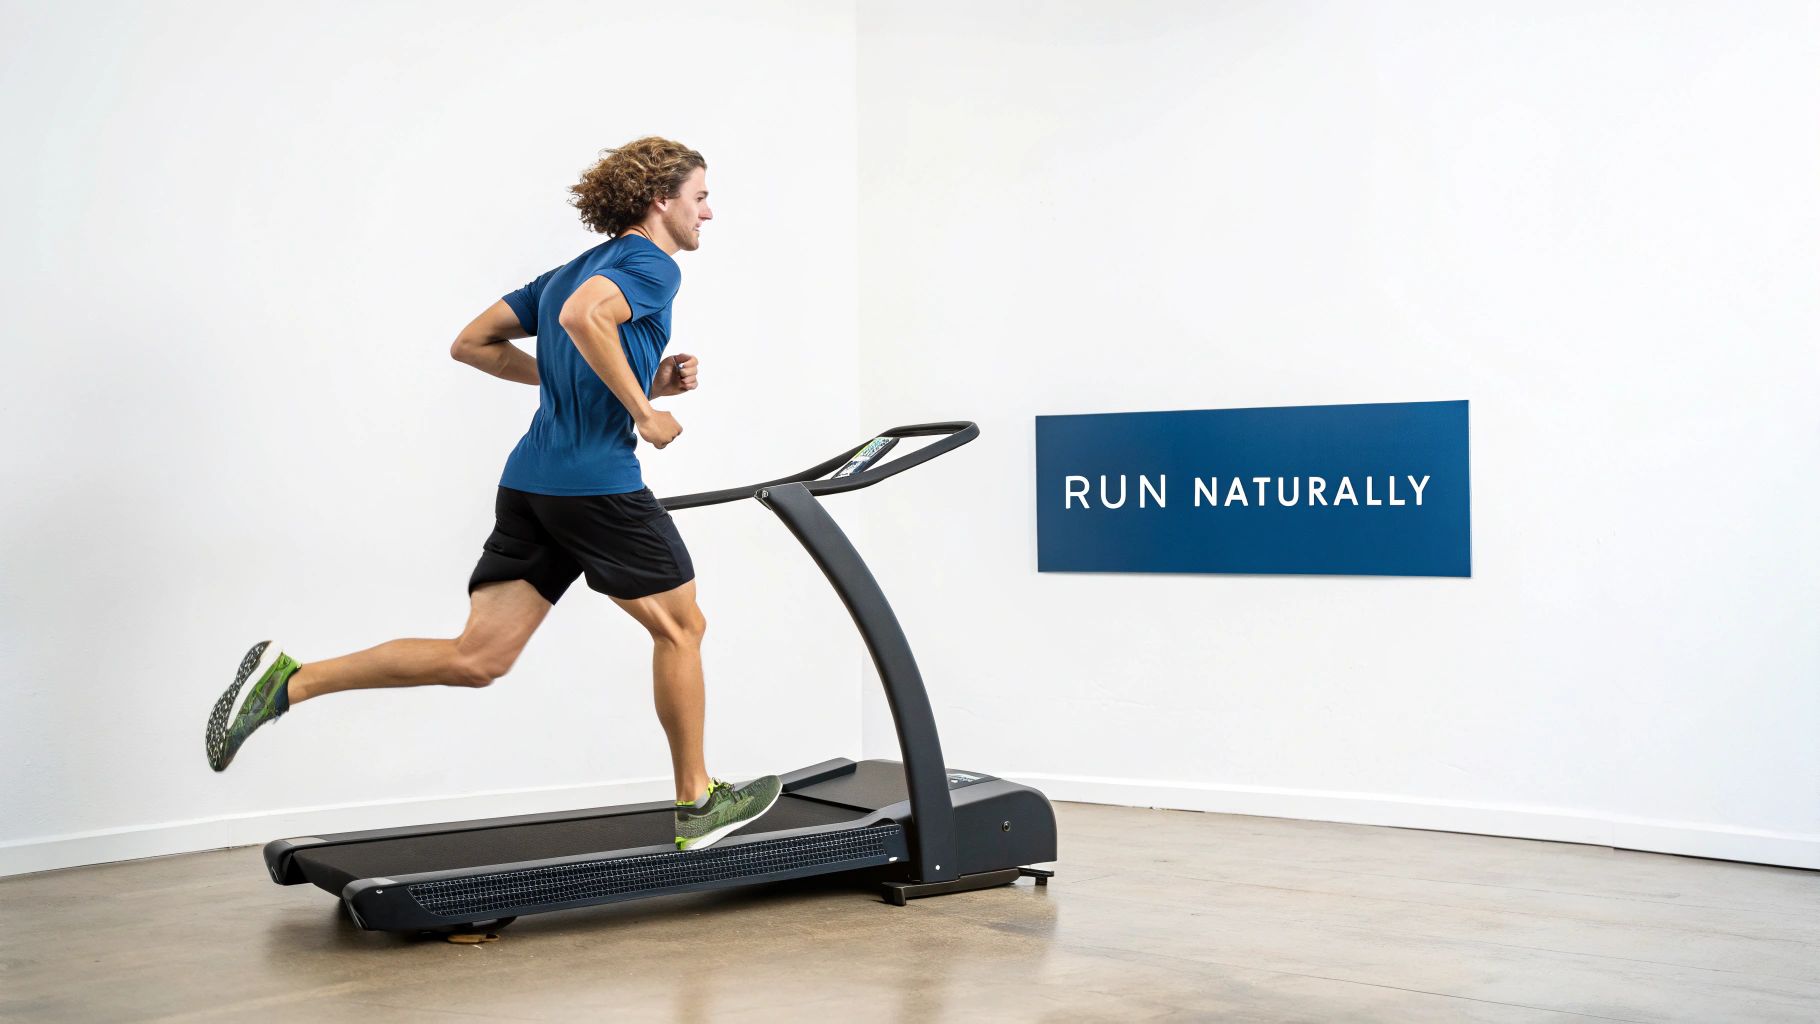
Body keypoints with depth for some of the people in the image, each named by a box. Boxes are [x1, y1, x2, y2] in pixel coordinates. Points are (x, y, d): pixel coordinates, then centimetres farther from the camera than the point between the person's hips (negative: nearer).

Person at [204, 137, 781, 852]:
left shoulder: (574, 268, 23)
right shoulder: (652, 264, -4)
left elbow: (472, 343, 23)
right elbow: (582, 317, -26)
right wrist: (642, 411, -16)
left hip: (529, 482, 8)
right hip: (597, 481, -8)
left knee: (476, 659, 4)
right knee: (679, 628, 10)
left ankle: (289, 681, -4)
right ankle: (697, 803, 19)